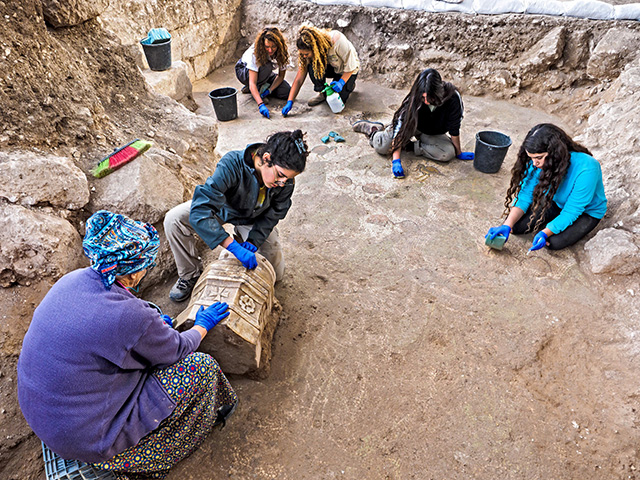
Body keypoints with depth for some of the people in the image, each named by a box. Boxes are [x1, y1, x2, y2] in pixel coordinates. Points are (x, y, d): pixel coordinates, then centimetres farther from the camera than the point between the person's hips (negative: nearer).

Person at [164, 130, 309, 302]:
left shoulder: (286, 181, -30)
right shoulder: (232, 164, -42)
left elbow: (272, 216, -13)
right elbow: (199, 210, -47)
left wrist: (252, 242, -26)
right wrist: (234, 247, -53)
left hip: (253, 220, 2)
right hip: (223, 208, -2)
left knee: (276, 273, 1)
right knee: (174, 220, -26)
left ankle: (240, 234, 25)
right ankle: (189, 274, -1)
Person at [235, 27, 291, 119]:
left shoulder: (282, 52, -23)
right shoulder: (254, 53, -36)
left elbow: (281, 76, -12)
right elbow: (252, 83, -42)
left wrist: (269, 90, -29)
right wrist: (261, 104, -55)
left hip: (265, 73, 5)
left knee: (286, 92, -17)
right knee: (267, 66, -38)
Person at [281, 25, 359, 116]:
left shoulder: (337, 40, -38)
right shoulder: (307, 52, -23)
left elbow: (351, 65, -25)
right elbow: (299, 79, -22)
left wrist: (341, 82, -36)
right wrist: (289, 102, -31)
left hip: (347, 71, -3)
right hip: (331, 68, 4)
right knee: (312, 68, -29)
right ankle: (323, 93, -3)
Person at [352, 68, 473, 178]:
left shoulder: (452, 97, -32)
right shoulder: (414, 100, -32)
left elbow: (454, 129, -21)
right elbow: (401, 128, -33)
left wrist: (458, 152, -10)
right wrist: (396, 160, -42)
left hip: (433, 134, 2)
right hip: (411, 125, -1)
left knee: (448, 153, -26)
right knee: (382, 147, -19)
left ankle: (411, 146, -9)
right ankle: (374, 129, 16)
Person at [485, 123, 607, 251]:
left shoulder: (586, 169, -37)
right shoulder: (537, 162, -23)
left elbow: (572, 212, -31)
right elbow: (525, 195, -18)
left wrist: (545, 233, -41)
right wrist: (507, 225, -32)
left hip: (587, 211, -4)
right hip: (556, 202, 4)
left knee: (554, 242, -24)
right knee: (517, 226, -14)